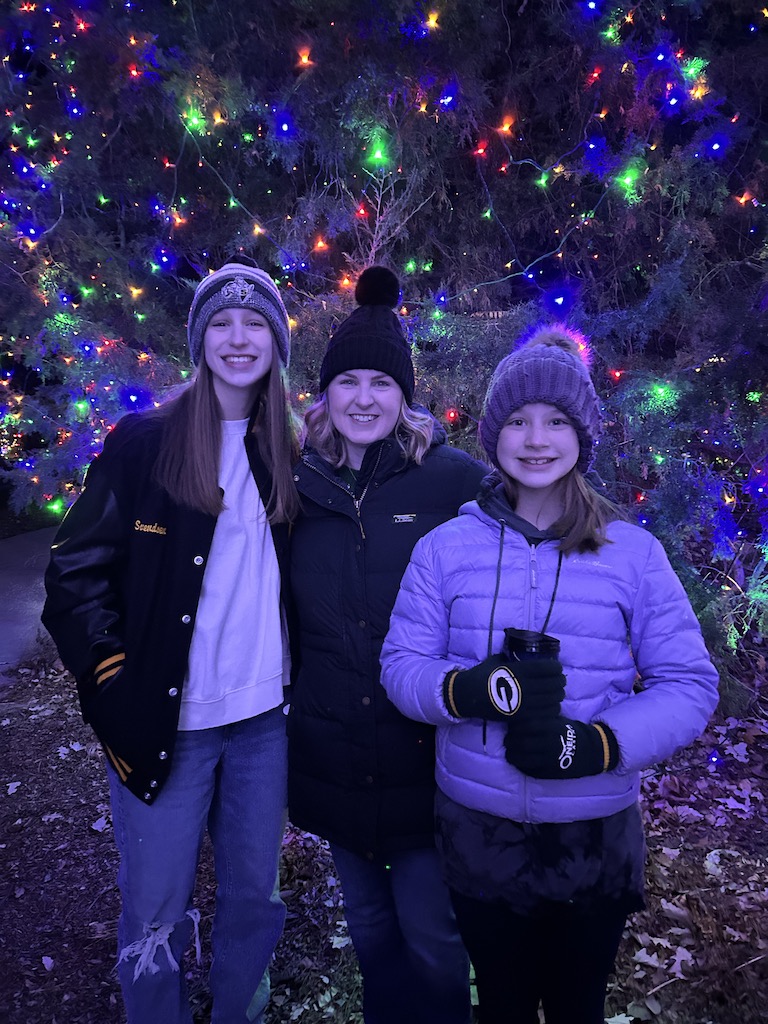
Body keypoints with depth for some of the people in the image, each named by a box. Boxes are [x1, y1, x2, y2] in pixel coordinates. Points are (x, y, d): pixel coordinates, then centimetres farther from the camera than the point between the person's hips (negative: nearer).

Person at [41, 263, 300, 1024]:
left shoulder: (291, 454, 5)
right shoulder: (145, 443, -6)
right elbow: (77, 574, -5)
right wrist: (114, 685, -9)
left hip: (264, 718, 4)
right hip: (164, 721, -3)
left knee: (253, 897, 18)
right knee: (155, 914, 11)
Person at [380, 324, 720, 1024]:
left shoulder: (633, 552, -5)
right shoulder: (446, 547, -3)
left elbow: (689, 684, -6)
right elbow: (402, 664, -5)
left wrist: (593, 744, -23)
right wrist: (477, 688, -26)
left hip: (597, 836, 0)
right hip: (478, 831, 0)